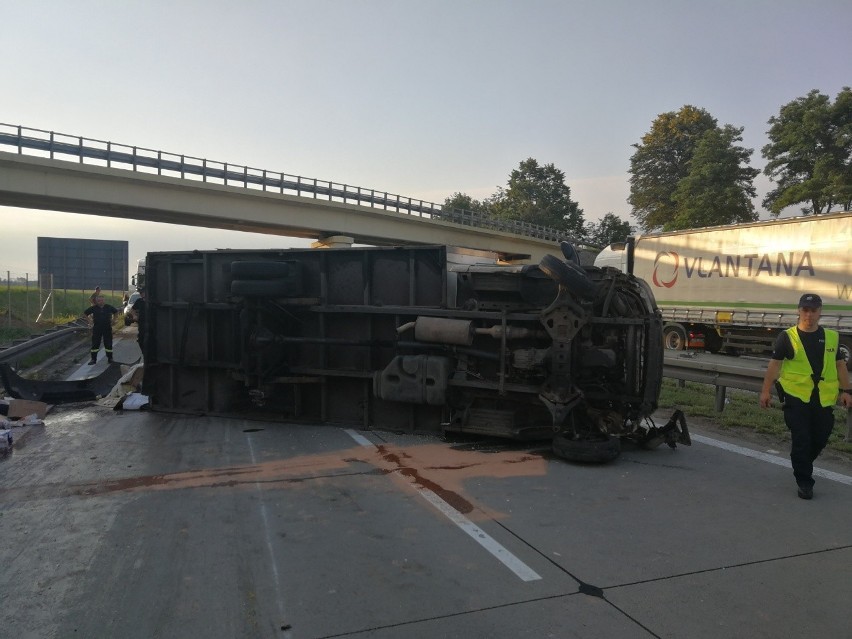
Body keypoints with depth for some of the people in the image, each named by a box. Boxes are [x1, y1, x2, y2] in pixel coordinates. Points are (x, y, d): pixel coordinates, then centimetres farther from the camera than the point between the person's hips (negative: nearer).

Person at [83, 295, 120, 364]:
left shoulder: (109, 307, 0)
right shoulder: (93, 308, -2)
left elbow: (116, 311, 17)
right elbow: (85, 313, 11)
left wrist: (113, 319, 10)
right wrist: (89, 319, 4)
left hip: (107, 328, 0)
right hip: (97, 328, 0)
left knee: (108, 343, 5)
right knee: (95, 344, 1)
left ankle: (110, 358, 16)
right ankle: (93, 359, 8)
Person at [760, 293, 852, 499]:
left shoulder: (832, 337, 9)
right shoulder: (787, 337, -2)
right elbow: (774, 364, -2)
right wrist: (766, 391, -7)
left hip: (824, 399, 4)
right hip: (796, 397, -4)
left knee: (820, 439, 11)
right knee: (801, 440, -2)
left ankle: (802, 466, 38)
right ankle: (804, 482, 8)